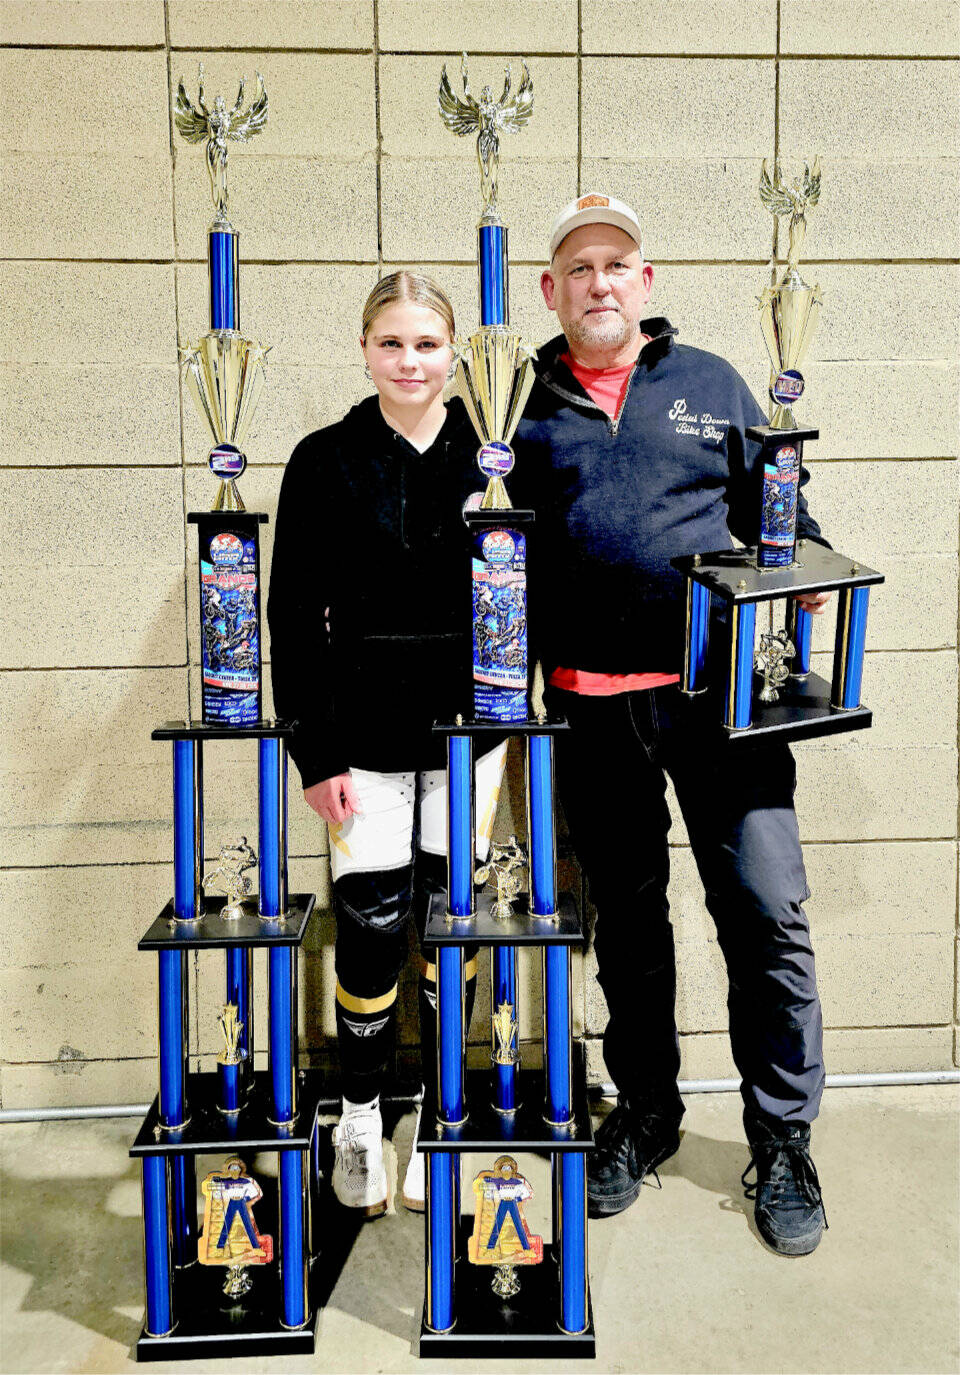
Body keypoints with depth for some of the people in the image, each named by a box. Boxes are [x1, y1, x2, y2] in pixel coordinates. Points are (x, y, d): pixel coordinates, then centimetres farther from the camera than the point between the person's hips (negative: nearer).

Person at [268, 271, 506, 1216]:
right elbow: (295, 617, -1)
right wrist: (315, 752, -6)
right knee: (371, 928, 2)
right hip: (365, 737, -1)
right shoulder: (325, 463, 0)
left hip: (465, 732, 2)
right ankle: (359, 1112, 27)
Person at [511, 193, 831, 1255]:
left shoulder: (711, 385, 11)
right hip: (591, 702, 1)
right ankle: (645, 1110, 32)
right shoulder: (526, 406, 11)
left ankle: (782, 1137, 16)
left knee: (765, 909, -3)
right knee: (626, 920, 13)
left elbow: (775, 504, 14)